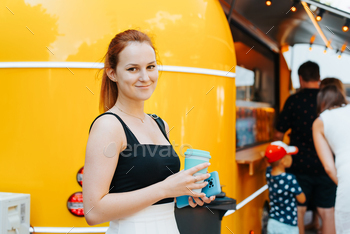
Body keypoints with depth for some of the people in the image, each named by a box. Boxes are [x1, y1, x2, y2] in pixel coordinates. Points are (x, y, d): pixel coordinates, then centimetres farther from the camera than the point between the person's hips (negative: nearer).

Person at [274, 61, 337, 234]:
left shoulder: (294, 100, -5)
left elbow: (279, 134, -3)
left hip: (300, 164, -1)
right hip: (326, 166, 1)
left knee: (298, 210, 10)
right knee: (327, 212, 8)